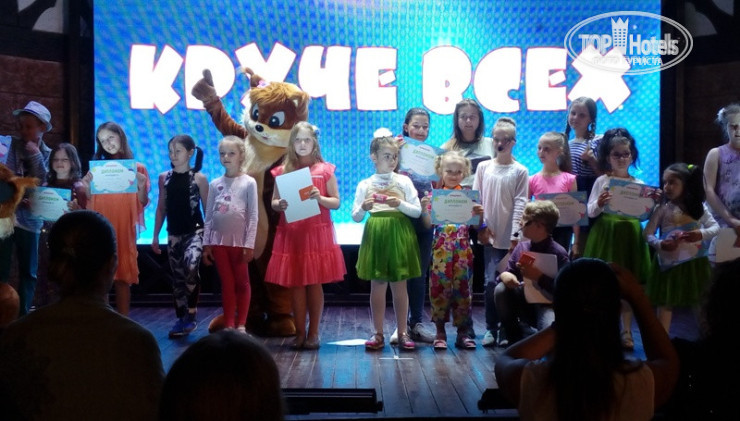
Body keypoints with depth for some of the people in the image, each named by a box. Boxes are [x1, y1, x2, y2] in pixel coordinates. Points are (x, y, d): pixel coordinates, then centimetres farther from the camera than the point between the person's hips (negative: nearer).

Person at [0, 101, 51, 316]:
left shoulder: (47, 155, 6)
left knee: (29, 272, 9)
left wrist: (35, 155, -11)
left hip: (29, 218, 2)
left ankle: (23, 315, 19)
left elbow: (44, 183, -7)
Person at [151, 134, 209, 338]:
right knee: (177, 277, 9)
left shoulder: (199, 178, -3)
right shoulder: (164, 178, 6)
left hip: (195, 231, -4)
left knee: (191, 267, -27)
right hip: (174, 234, 4)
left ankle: (191, 315, -13)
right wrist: (155, 236, 10)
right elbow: (161, 209, 12)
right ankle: (181, 319, 20)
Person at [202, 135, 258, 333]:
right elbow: (208, 216, 8)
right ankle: (228, 325, 14)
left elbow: (253, 216, -6)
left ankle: (240, 325, 15)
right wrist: (206, 244, 4)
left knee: (241, 283, 7)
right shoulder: (214, 184, 6)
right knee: (227, 284, 8)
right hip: (218, 240, 3)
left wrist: (249, 244, -10)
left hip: (239, 240, -3)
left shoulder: (248, 183, -4)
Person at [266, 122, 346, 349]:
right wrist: (280, 204, -11)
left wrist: (320, 198, -16)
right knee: (295, 283, 5)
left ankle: (313, 333, 11)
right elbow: (273, 202, 10)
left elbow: (336, 202, 2)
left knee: (315, 283, 2)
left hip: (318, 233, -2)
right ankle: (299, 332, 14)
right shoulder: (283, 171, 7)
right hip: (290, 234, 2)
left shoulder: (325, 170, 2)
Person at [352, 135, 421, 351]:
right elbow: (355, 217, 5)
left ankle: (402, 333, 13)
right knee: (377, 284, 4)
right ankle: (378, 334, 12)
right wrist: (363, 208, -15)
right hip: (375, 234, 1)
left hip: (399, 235, 0)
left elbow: (417, 211, 0)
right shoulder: (365, 184, 5)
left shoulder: (404, 181, 3)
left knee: (399, 285, 4)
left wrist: (400, 204, -16)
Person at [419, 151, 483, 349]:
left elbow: (476, 226, 6)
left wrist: (479, 214, -13)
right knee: (439, 287, 0)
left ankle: (462, 332, 13)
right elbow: (428, 224, -3)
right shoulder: (435, 195, 2)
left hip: (463, 249, 1)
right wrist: (424, 208, -19)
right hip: (441, 249, -1)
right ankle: (440, 332, 10)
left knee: (463, 287, 5)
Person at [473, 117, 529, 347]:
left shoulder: (520, 171, 2)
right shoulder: (483, 167, 7)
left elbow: (521, 203, -3)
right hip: (489, 234, 1)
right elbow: (475, 198, 7)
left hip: (510, 237, -1)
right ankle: (491, 328, 5)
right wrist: (481, 226, -1)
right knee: (491, 281, -6)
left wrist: (516, 234, -10)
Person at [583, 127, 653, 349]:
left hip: (630, 235, 2)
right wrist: (599, 204, -22)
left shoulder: (638, 184, 7)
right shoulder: (602, 181, 1)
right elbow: (590, 212, -2)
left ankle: (626, 332, 17)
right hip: (606, 234, -2)